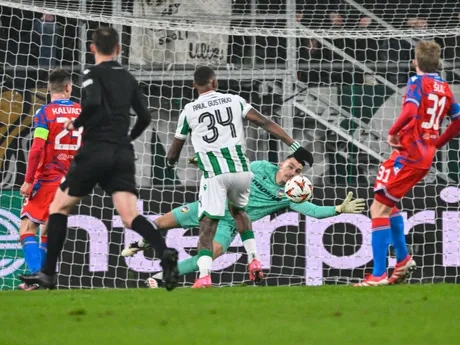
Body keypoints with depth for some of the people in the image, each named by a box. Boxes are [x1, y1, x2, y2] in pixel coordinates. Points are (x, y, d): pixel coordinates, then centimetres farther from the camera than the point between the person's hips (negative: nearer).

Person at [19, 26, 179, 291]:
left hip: (95, 150, -4)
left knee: (60, 206, 12)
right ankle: (165, 252, -36)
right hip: (123, 155, 4)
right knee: (130, 217, -8)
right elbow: (144, 117, 14)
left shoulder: (93, 74, -1)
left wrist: (76, 124, -2)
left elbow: (93, 103, -20)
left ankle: (48, 273, 8)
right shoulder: (129, 78, 16)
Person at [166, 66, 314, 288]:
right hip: (240, 169, 3)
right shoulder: (234, 101, 9)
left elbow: (173, 154, 18)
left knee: (207, 224, -4)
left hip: (213, 174, -3)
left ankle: (204, 275, -23)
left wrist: (170, 160, 43)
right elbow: (265, 123, 1)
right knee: (238, 210, 29)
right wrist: (295, 147, 1)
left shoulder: (189, 111, 7)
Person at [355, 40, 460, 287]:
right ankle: (403, 259, 27)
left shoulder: (418, 82, -10)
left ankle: (378, 275, -13)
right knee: (387, 203, 25)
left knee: (379, 209, -8)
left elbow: (410, 111, -28)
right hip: (426, 155, 8)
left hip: (409, 153, -8)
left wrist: (393, 132, -13)